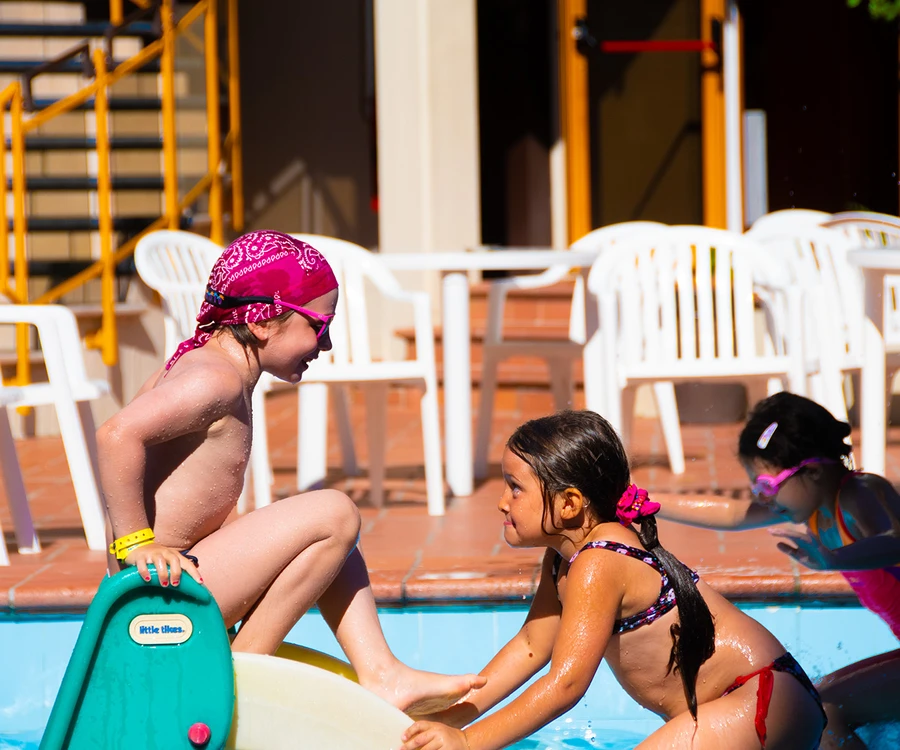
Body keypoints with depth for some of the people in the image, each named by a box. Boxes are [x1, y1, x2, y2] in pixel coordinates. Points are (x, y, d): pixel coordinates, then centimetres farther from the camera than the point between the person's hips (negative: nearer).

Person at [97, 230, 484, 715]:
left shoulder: (198, 360, 14)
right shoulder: (217, 380, -17)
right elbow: (117, 435, -29)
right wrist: (138, 543, -26)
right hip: (164, 596, -11)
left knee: (333, 544, 17)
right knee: (334, 516, -16)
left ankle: (380, 674, 7)